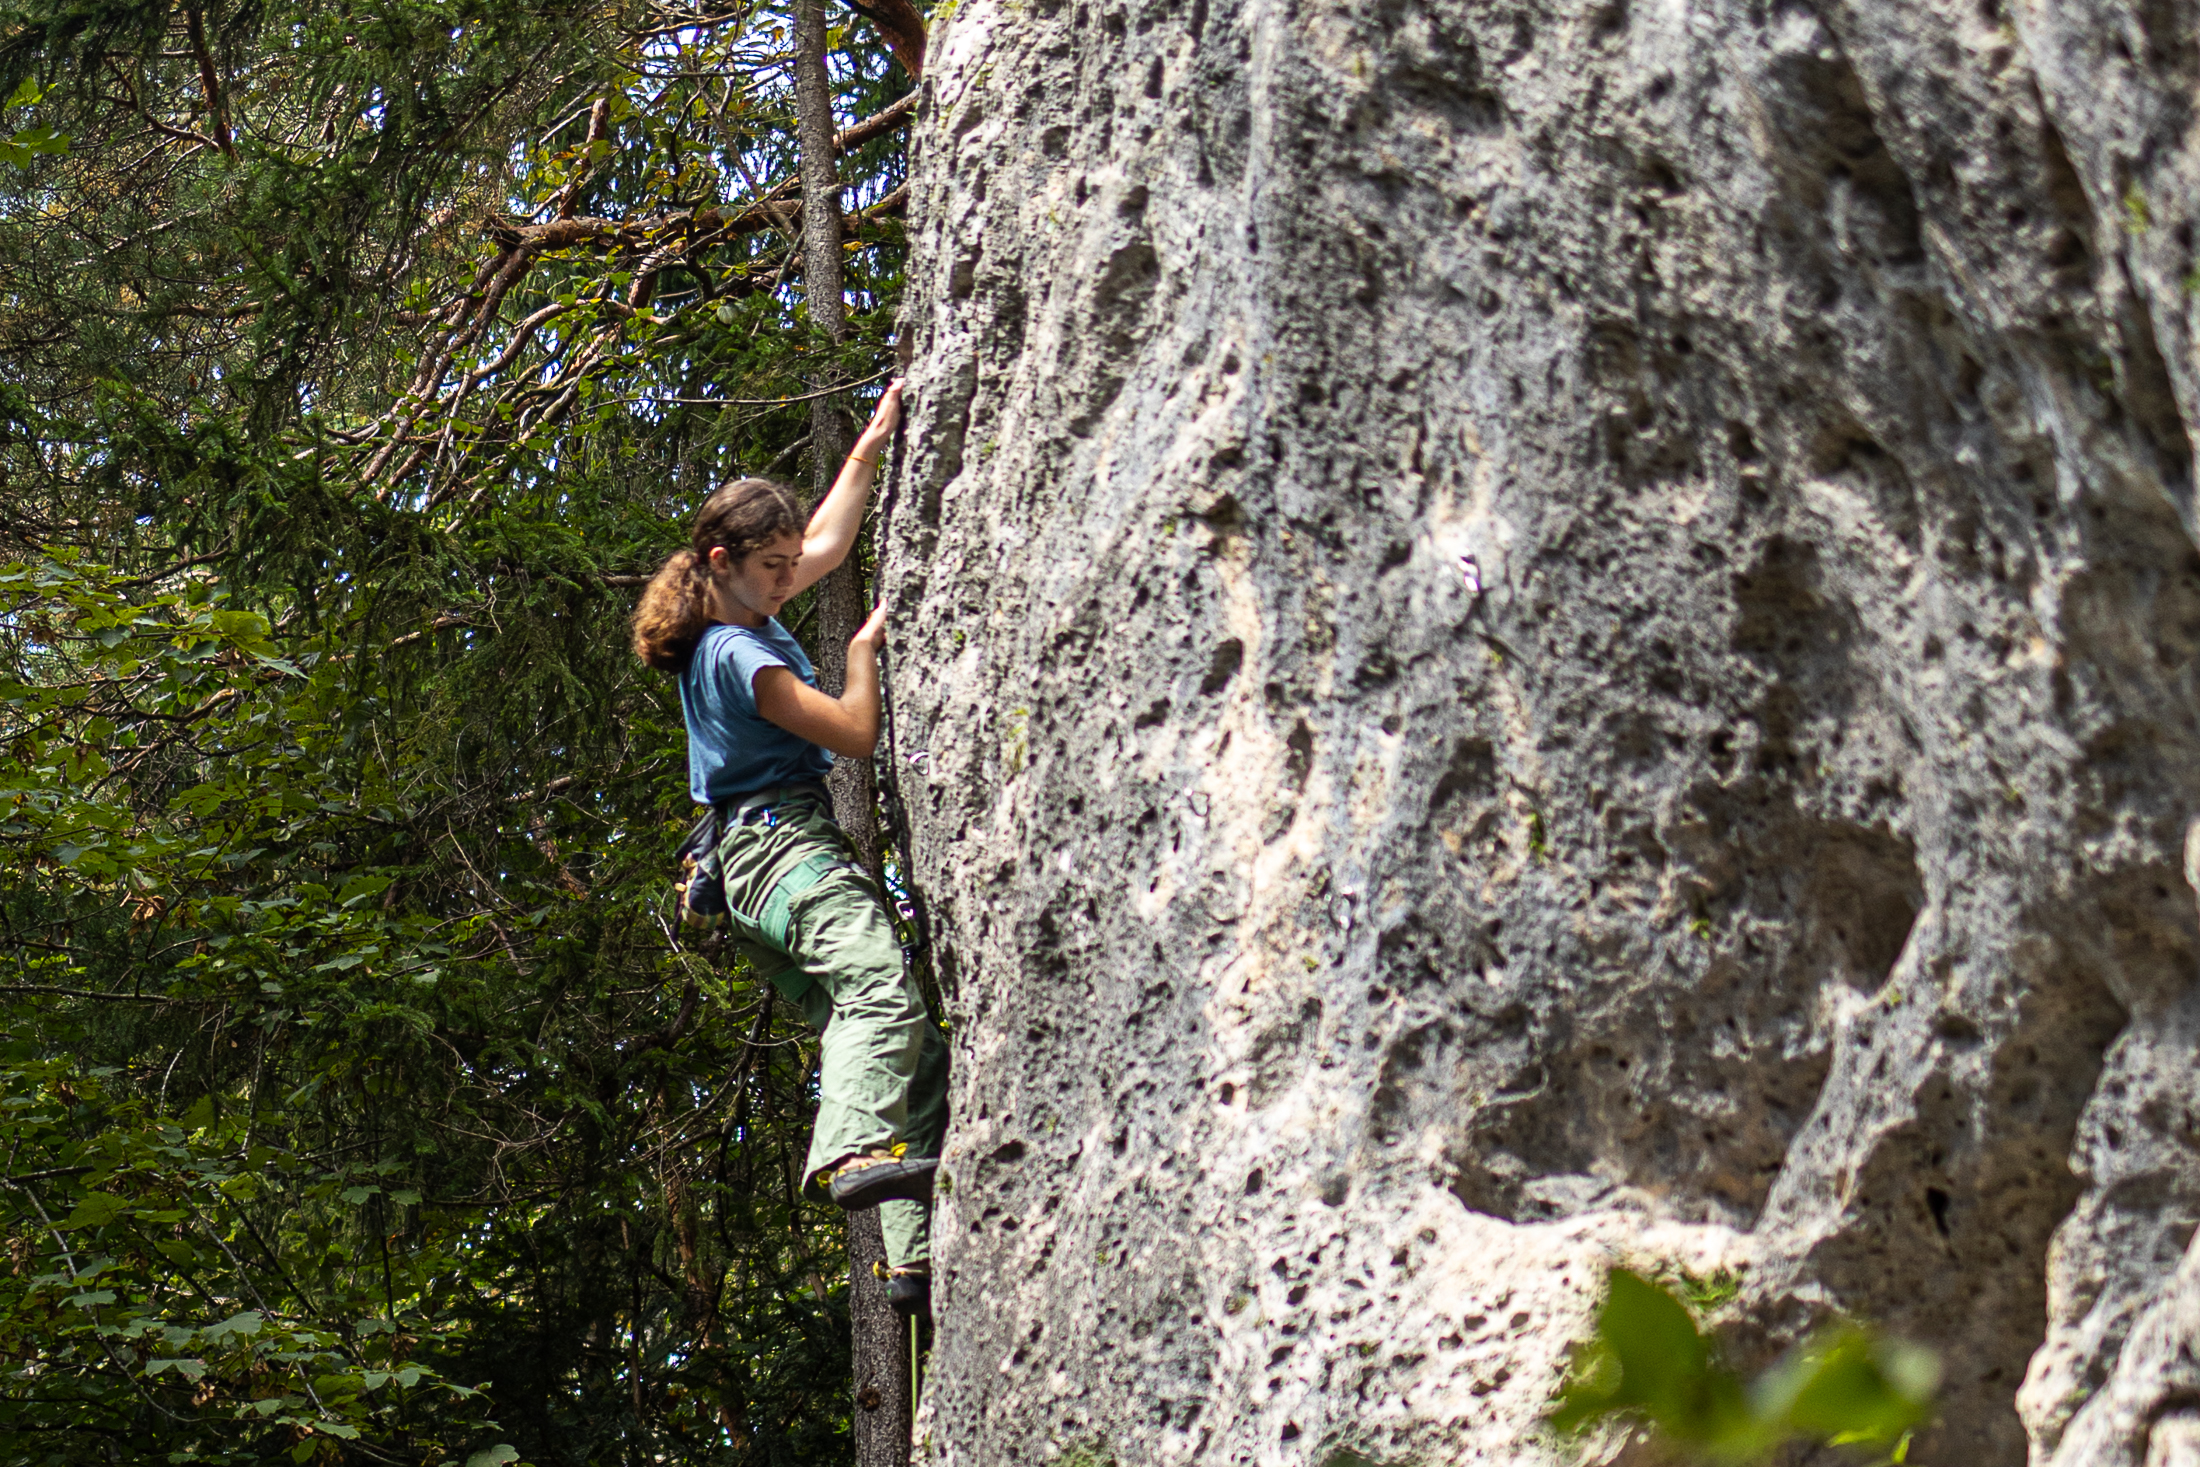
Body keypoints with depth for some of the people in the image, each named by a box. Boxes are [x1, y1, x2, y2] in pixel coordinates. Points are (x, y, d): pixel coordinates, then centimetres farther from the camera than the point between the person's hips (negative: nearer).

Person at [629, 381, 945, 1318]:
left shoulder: (744, 617, 19)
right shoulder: (738, 653, -9)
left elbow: (829, 543, 33)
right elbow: (856, 736, -8)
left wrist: (870, 446, 32)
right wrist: (864, 648, 6)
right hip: (785, 842, -10)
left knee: (915, 1053, 1)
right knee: (881, 985, -37)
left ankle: (916, 1254, -8)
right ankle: (854, 1154, -61)